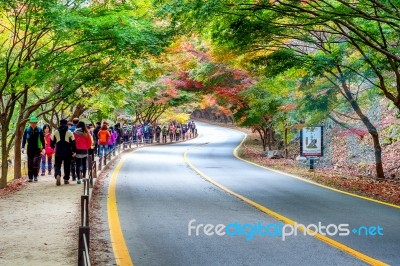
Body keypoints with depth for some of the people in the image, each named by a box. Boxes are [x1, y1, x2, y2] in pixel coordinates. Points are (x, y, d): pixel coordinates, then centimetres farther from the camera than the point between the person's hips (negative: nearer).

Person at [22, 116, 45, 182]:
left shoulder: (39, 130, 0)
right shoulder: (27, 130, 3)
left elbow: (42, 140, 4)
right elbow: (24, 139, 5)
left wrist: (43, 148, 0)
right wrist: (23, 147, -4)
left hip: (38, 150, -2)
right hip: (29, 150, 2)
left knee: (36, 162, -15)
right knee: (30, 164, 4)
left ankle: (35, 176, -1)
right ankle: (30, 177, 12)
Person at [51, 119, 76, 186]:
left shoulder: (56, 132, 3)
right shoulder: (69, 132, -3)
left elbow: (52, 141, 12)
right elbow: (73, 142, -7)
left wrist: (53, 146, 33)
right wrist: (74, 151, -2)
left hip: (58, 152, 0)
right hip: (67, 152, 0)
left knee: (57, 165, 5)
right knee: (67, 166, 13)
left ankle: (57, 175, -22)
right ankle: (66, 179, 16)